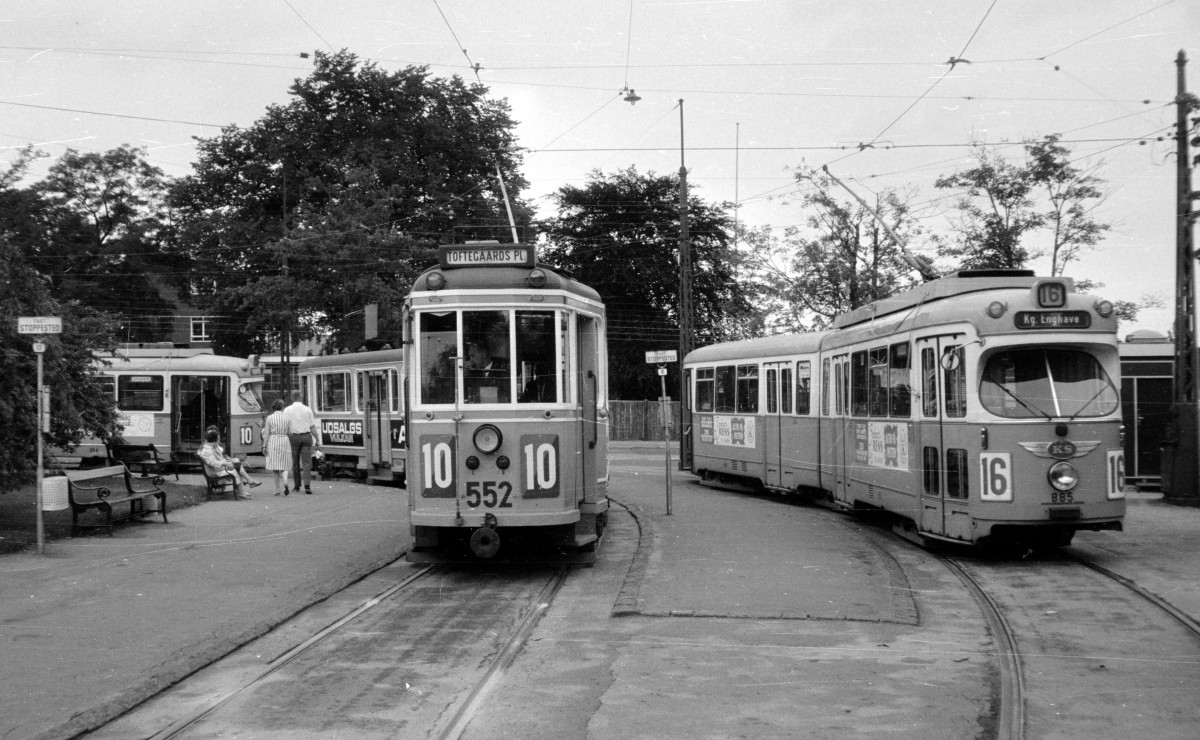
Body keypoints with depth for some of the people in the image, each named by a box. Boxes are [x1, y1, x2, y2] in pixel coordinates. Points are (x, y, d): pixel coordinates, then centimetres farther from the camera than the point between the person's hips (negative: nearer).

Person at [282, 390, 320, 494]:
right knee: (307, 462, -1)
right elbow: (312, 427, 2)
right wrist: (317, 440, 7)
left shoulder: (287, 410, 0)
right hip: (306, 436, 0)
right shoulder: (307, 410, 2)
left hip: (294, 436, 0)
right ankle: (307, 485, -16)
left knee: (295, 462, 12)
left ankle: (297, 486, 18)